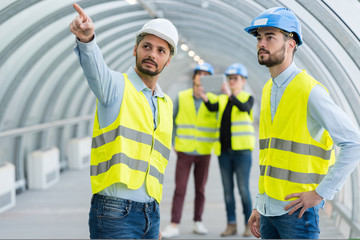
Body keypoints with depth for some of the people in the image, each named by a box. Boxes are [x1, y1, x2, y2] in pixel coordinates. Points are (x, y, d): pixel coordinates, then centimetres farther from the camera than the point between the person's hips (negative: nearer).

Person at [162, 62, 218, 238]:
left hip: (204, 153, 0)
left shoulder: (213, 100, -4)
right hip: (184, 151, 0)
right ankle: (174, 225, -5)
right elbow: (172, 121, 7)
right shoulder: (182, 97, -1)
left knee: (200, 189, 9)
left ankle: (198, 222, 21)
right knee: (180, 189, -5)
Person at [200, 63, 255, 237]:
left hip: (241, 149, -4)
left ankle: (249, 224, 4)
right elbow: (212, 108, -6)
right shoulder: (222, 99, 14)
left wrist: (230, 94, -37)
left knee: (243, 188, -6)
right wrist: (205, 98, -28)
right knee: (227, 189, 5)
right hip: (224, 150, 4)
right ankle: (231, 224, 11)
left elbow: (244, 108, -20)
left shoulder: (248, 98, 3)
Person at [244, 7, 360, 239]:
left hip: (296, 209, -7)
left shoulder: (310, 91, -11)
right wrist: (259, 205, 16)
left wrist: (321, 193, -14)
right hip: (269, 209, 7)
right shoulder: (268, 91, 12)